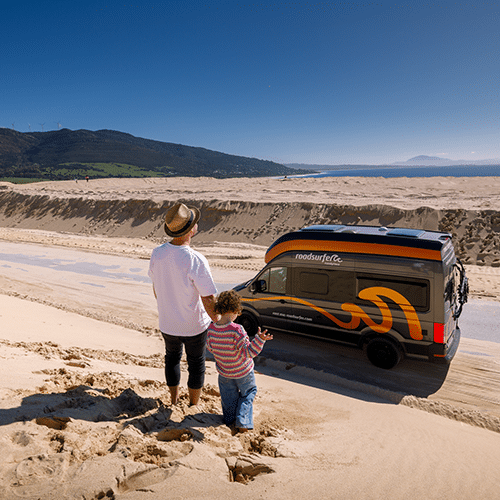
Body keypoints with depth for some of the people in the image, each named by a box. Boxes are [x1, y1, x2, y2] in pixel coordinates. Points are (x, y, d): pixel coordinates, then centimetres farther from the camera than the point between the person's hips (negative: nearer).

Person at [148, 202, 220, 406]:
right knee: (196, 364, 19)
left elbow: (156, 289, 4)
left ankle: (174, 400, 45)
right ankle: (194, 406, 37)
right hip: (194, 325, -4)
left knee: (172, 358, 28)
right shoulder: (196, 260, -29)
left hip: (167, 323, 4)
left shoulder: (157, 253, -12)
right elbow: (208, 300, -24)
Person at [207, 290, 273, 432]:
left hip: (224, 372, 4)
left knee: (228, 396, 26)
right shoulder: (236, 330, -33)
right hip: (243, 372, -3)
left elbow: (210, 348, 0)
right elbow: (248, 352, -31)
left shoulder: (211, 329, -18)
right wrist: (259, 339, -41)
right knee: (248, 393, 22)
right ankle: (242, 422, 13)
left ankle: (230, 420, 34)